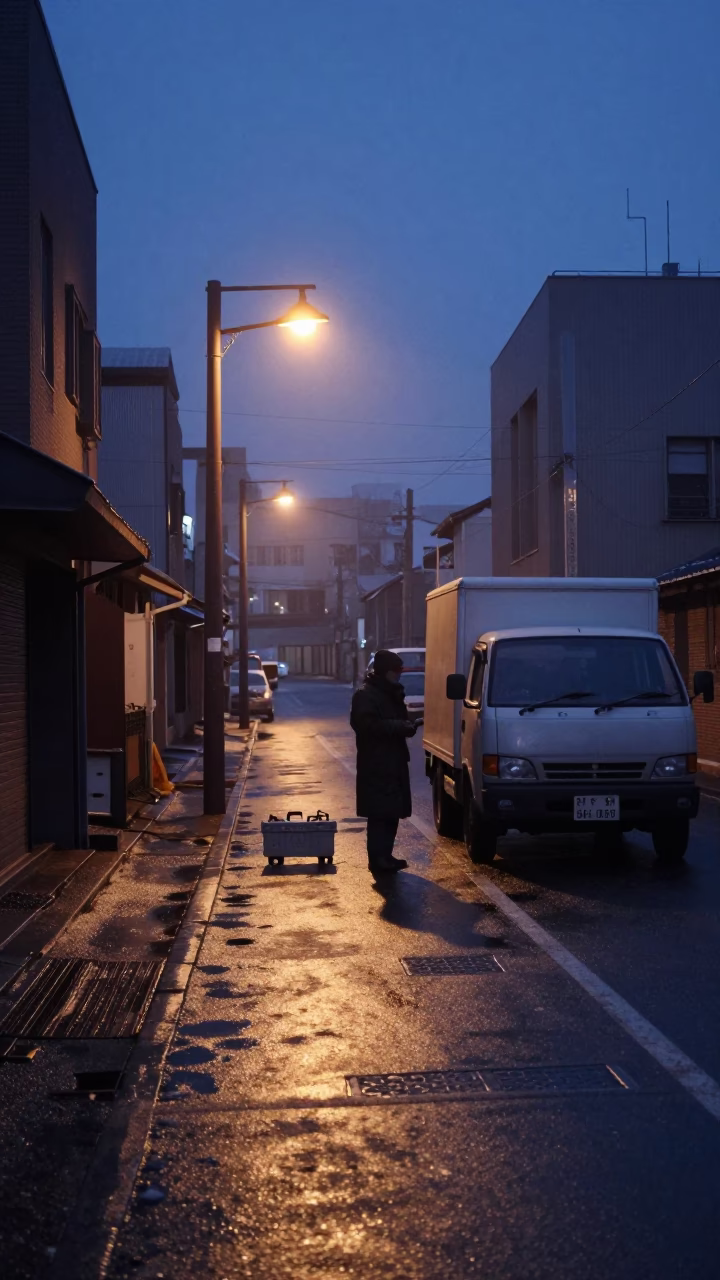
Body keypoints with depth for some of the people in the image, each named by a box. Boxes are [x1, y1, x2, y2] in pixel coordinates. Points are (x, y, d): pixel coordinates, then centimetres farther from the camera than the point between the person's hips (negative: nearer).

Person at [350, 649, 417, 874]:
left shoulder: (390, 694, 18)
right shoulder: (365, 695, -12)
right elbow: (369, 725, -22)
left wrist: (405, 725, -3)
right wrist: (402, 727, -21)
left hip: (392, 762, 9)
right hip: (376, 765, -9)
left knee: (391, 813, 10)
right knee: (380, 814, -9)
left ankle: (384, 856, 17)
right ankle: (377, 858, -7)